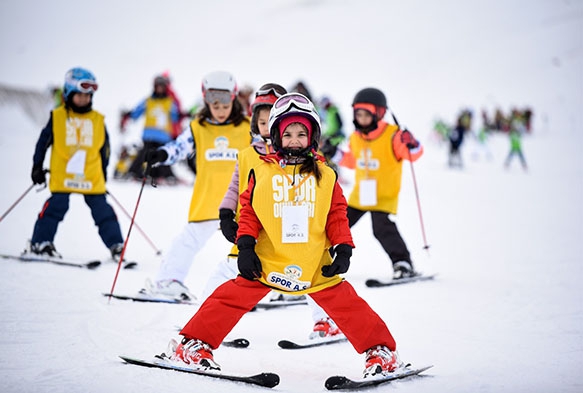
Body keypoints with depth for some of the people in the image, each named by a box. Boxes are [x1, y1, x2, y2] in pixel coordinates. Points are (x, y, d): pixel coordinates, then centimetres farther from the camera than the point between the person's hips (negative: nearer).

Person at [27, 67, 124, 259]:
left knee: (102, 210, 2)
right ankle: (40, 242, 6)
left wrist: (103, 171, 16)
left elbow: (105, 148, 16)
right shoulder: (57, 117, 3)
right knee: (56, 206, -6)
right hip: (62, 176, -2)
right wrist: (37, 167, 5)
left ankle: (116, 245, 7)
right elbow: (43, 141, 7)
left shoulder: (98, 120, 8)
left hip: (92, 177, 2)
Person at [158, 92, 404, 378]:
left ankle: (381, 351, 12)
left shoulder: (325, 175, 5)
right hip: (267, 261, 0)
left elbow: (337, 216, 7)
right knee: (234, 298, -5)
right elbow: (248, 211, 5)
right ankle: (194, 344, 7)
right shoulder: (261, 173, 2)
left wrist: (343, 249, -2)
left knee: (346, 303, -1)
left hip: (315, 266, 1)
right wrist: (245, 246, -4)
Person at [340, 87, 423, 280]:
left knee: (383, 229, -20)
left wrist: (410, 144, -40)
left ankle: (403, 263, -7)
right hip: (360, 193, 6)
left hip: (385, 195, -6)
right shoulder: (354, 138, 5)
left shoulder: (392, 135, -16)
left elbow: (414, 153, -19)